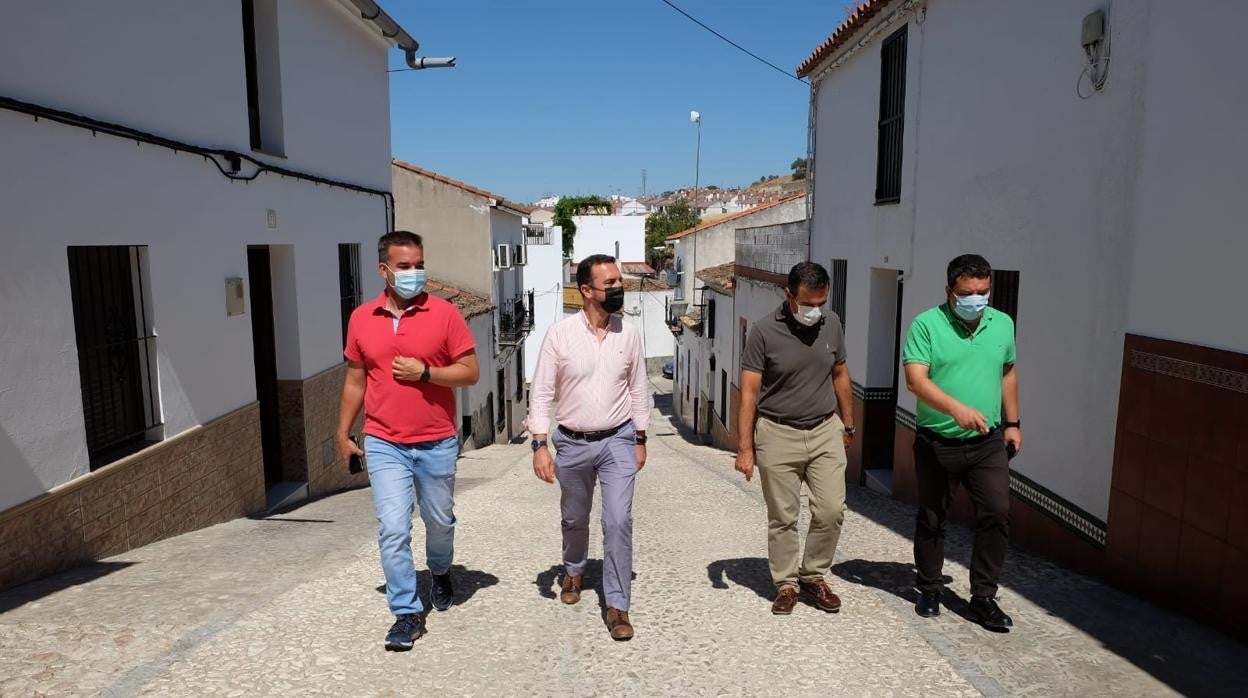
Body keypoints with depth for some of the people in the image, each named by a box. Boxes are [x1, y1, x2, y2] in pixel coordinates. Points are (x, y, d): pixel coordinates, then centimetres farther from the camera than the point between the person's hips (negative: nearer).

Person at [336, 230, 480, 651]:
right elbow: (355, 381, 10)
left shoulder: (444, 314, -7)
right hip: (384, 445, 1)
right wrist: (343, 434, 11)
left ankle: (440, 573, 46)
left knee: (440, 522, 17)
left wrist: (425, 372, -19)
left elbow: (470, 372, -6)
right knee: (393, 529, -5)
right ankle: (407, 612, 9)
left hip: (437, 443, 0)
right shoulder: (362, 319, 1)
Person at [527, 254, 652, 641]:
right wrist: (540, 445, -12)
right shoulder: (560, 333, -11)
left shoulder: (629, 333, -4)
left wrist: (640, 440, 7)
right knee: (574, 518, 19)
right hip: (572, 443, 0)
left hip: (618, 441, 0)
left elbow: (638, 389, 5)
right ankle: (574, 572, 48)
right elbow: (542, 392, -8)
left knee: (618, 521, -8)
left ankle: (617, 606, 5)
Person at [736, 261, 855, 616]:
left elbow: (840, 376, 13)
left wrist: (848, 425, 17)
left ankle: (814, 575, 22)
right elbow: (749, 392, -11)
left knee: (831, 511, 1)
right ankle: (786, 583, 23)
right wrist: (745, 448, -13)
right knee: (783, 517, 6)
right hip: (778, 434, -3)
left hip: (825, 431, 3)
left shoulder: (832, 324, 0)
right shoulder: (764, 331, -13)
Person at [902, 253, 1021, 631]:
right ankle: (929, 590, 29)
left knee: (997, 514, -3)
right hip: (937, 443, -3)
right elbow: (915, 379, -21)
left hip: (989, 443, 3)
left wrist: (1013, 423, 16)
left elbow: (1007, 373, 17)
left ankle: (983, 597, 13)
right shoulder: (927, 324, -12)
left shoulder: (1003, 324, 5)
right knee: (931, 520, 11)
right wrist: (956, 408, -34)